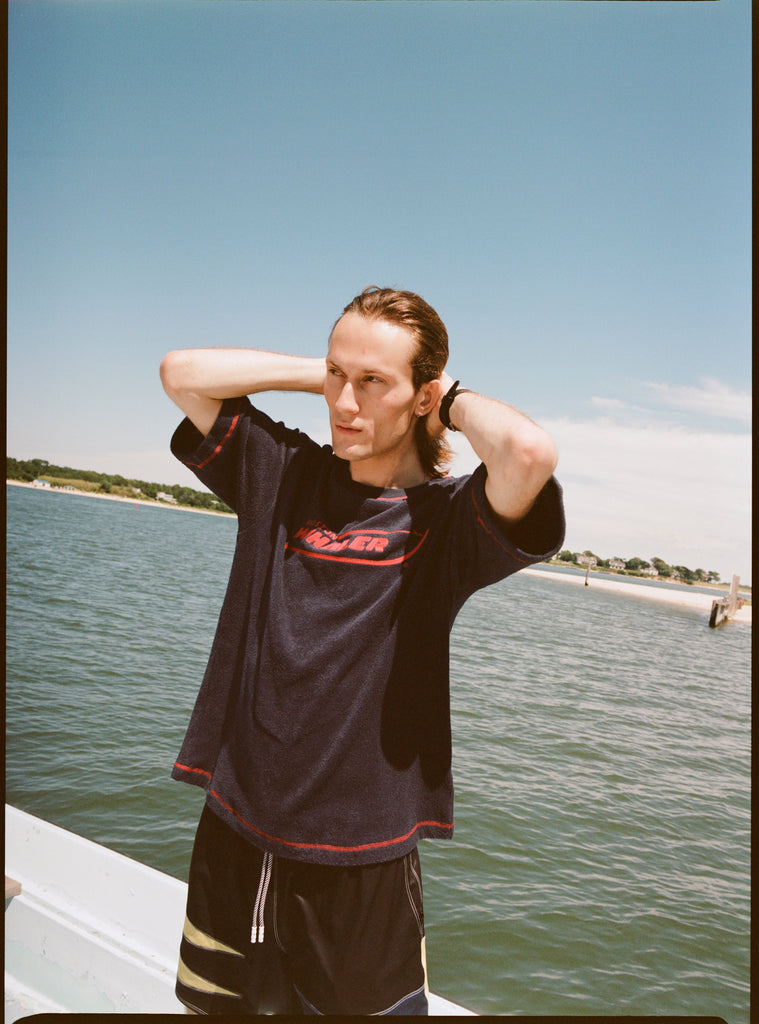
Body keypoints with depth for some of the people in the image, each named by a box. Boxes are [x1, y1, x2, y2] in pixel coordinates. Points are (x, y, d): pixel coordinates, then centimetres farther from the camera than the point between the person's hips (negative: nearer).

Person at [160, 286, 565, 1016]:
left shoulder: (444, 517, -12)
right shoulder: (283, 472, 1)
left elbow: (530, 452, -33)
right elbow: (183, 372, 0)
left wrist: (455, 402, -13)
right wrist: (321, 372, -2)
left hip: (360, 859, -4)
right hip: (234, 830, 4)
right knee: (212, 1003, 25)